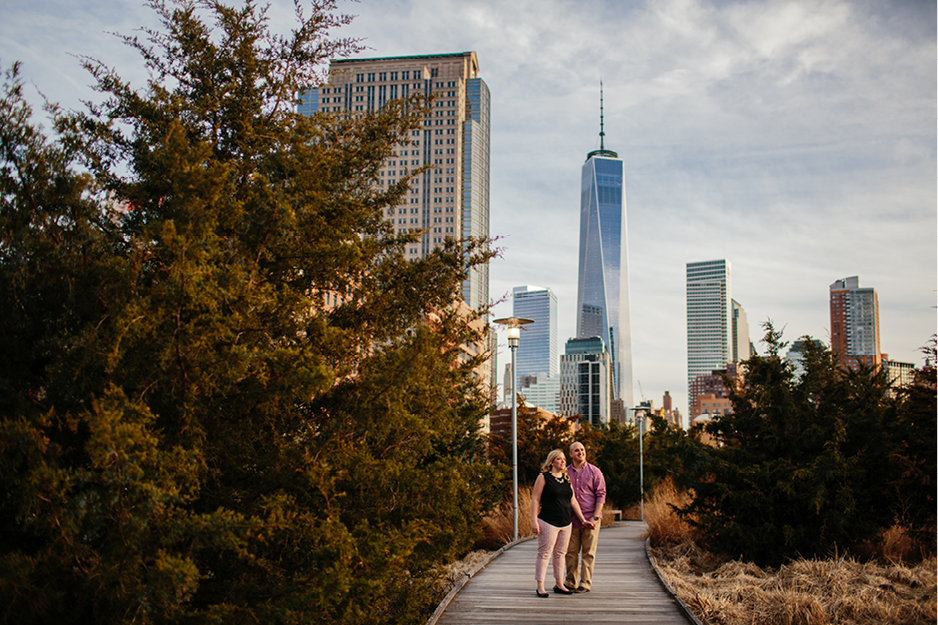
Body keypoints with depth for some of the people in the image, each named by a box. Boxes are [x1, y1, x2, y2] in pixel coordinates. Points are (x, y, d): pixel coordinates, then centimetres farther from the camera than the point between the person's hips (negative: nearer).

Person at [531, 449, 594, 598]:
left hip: (565, 523, 6)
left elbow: (573, 501, 16)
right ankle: (540, 587, 1)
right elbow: (535, 499, -7)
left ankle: (559, 585, 20)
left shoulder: (567, 479, 13)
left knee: (560, 553, 11)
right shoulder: (543, 477, -4)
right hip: (548, 522, -6)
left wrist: (583, 519, 13)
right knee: (544, 554, -4)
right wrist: (534, 521, -13)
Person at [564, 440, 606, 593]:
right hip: (571, 519, 3)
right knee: (570, 551, 5)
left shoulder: (594, 471, 1)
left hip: (590, 518, -3)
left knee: (588, 552, 0)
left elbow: (601, 495, -2)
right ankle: (570, 582, 16)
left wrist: (595, 517, -11)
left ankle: (585, 583, 6)